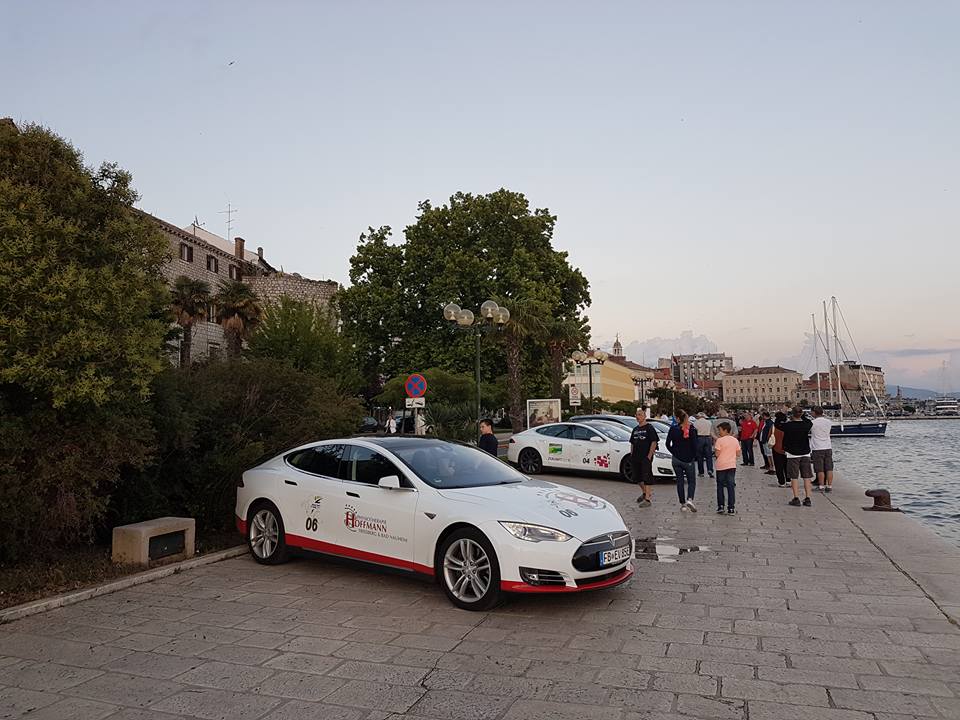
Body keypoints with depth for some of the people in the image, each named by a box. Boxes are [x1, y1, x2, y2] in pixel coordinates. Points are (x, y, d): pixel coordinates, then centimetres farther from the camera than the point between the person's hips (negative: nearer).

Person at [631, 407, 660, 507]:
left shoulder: (649, 428, -6)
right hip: (635, 458, 7)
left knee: (647, 477, -5)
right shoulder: (635, 429, 15)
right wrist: (632, 455, 11)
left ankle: (647, 499, -3)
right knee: (637, 477, 14)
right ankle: (644, 493, 36)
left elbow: (654, 442, -10)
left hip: (646, 458, -7)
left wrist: (649, 456, -15)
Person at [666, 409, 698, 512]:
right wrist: (694, 457, 2)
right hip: (689, 460, -1)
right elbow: (694, 445, -10)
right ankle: (689, 499, -16)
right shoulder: (691, 429, -9)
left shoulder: (673, 429, -5)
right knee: (691, 481, 8)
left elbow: (668, 444, -2)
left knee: (680, 481, 12)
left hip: (676, 459, 2)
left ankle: (683, 504, 13)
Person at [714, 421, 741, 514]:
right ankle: (731, 508, 4)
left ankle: (720, 506, 9)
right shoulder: (735, 440, 4)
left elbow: (717, 454, -14)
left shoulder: (720, 440, -11)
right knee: (731, 486, 5)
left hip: (721, 466, -4)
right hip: (732, 465, 4)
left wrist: (714, 449, 4)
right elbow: (738, 453, 7)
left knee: (720, 486, 8)